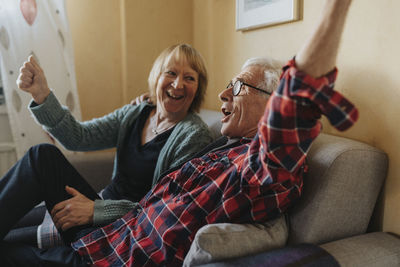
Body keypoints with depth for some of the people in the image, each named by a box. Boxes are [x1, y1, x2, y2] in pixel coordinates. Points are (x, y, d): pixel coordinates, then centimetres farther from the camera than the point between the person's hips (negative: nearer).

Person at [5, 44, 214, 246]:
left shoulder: (195, 136, -16)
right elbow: (78, 137, -3)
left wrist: (96, 210, -24)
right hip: (103, 206, 6)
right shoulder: (133, 114, 4)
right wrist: (41, 94, -17)